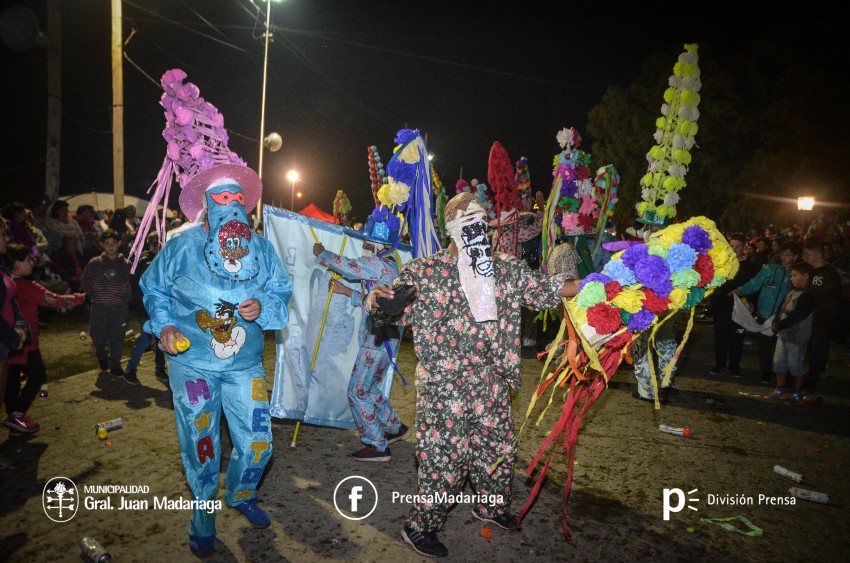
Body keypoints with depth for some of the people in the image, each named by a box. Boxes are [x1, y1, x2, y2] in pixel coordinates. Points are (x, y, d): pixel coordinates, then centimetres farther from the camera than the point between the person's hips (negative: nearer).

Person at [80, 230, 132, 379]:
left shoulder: (126, 264, 0)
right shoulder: (94, 263, 2)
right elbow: (84, 281, 12)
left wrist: (126, 297, -1)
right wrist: (92, 295, 5)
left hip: (120, 307, -1)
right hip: (99, 307, 1)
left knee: (117, 338, 1)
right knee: (98, 337, 10)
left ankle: (115, 366, 18)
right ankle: (102, 359, 39)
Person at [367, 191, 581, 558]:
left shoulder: (506, 269, 5)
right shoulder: (425, 271, -7)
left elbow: (547, 289, 3)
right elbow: (388, 305, -6)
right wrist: (376, 298, -30)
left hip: (491, 381, 6)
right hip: (443, 383, -5)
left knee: (499, 446, 19)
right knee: (445, 455, 0)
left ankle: (492, 506, 47)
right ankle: (419, 526, 24)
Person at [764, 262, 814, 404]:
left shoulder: (807, 296, -16)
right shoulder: (792, 291, 12)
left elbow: (796, 316, -23)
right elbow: (782, 309, 15)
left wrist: (779, 326, -17)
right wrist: (776, 323, 0)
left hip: (797, 337, -9)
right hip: (784, 334, 9)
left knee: (795, 365, 1)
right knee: (779, 362, 13)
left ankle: (797, 394, 14)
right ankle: (780, 390, 25)